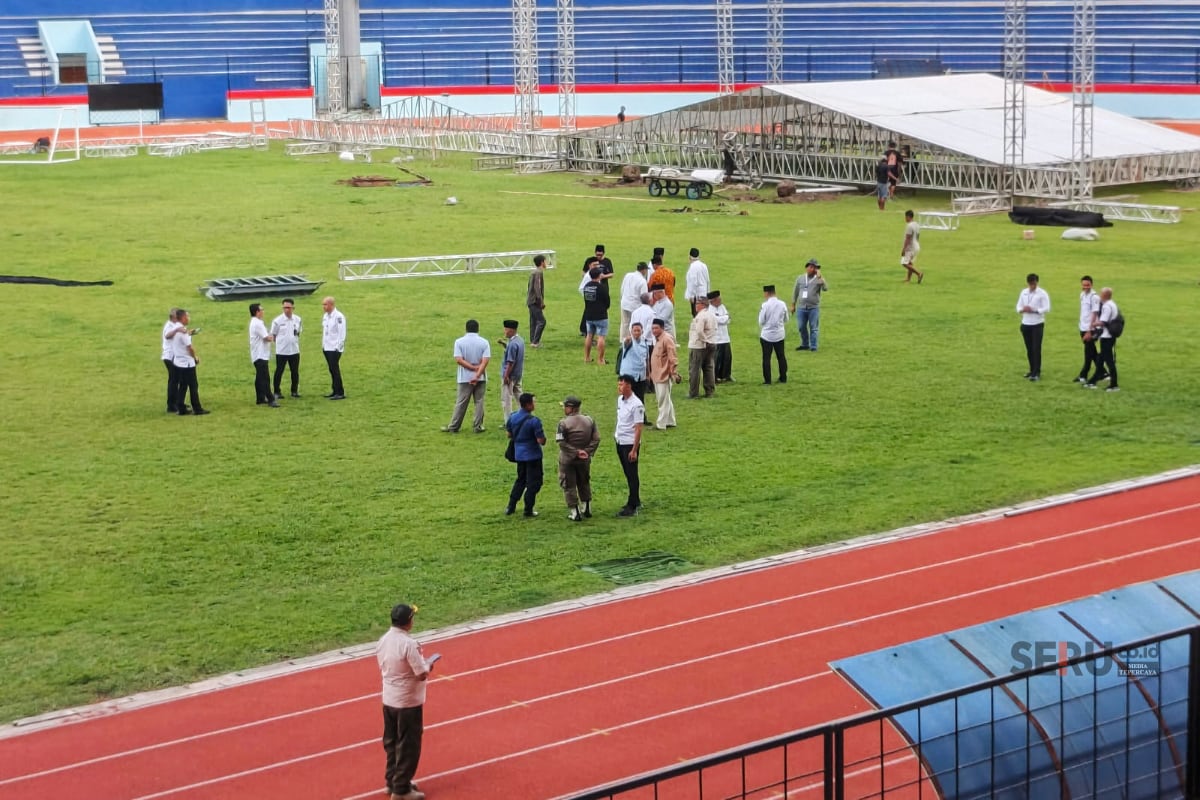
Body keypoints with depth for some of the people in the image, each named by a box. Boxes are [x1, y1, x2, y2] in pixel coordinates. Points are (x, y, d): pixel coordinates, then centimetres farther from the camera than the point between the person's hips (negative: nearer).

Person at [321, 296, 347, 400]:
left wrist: (338, 347, -17)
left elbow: (342, 333, -16)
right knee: (332, 370, 11)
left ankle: (340, 393, -5)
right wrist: (323, 344, 14)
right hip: (327, 348, 8)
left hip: (335, 348, -8)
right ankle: (335, 391, 18)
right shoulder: (325, 316, 12)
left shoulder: (338, 316, -14)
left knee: (335, 369, -8)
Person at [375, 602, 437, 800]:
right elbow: (422, 674, -23)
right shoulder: (409, 644, -24)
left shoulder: (382, 641, 0)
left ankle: (392, 781, 31)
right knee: (408, 746, 4)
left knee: (391, 743, 20)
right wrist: (429, 664, -1)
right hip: (408, 702, -7)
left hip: (389, 700, 7)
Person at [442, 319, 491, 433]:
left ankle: (453, 427, 8)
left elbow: (458, 360, -13)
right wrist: (477, 374, -16)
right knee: (479, 402, 8)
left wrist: (473, 368, -11)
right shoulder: (484, 342, -3)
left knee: (461, 403, 4)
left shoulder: (459, 341, -5)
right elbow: (485, 361, -13)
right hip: (480, 378, 1)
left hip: (465, 378, -1)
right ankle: (478, 427, 10)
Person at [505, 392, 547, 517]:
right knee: (533, 483, 7)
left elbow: (509, 435, 9)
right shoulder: (534, 421, -22)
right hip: (533, 455, -6)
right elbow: (541, 441, -21)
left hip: (519, 454, 6)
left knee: (520, 480, 22)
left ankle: (511, 507, 21)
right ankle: (528, 510, 8)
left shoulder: (512, 418, -2)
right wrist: (543, 435, 0)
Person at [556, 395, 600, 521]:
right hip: (584, 459, 5)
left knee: (569, 486, 6)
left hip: (567, 460, -5)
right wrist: (588, 452, -6)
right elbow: (596, 439, -3)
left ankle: (574, 513, 6)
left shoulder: (563, 423, -16)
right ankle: (586, 509, 28)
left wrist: (576, 452, -15)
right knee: (584, 483, 23)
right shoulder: (589, 420, -1)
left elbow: (562, 443, -20)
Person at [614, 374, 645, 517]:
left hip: (630, 443, -8)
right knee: (627, 474, 16)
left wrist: (634, 450, -21)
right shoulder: (620, 399, 6)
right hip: (620, 441, 9)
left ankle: (632, 507, 2)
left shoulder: (636, 405, -20)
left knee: (632, 475, -2)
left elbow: (638, 429, -20)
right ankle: (636, 501, 28)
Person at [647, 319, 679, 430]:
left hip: (664, 375, -10)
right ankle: (670, 421, 24)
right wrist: (652, 373, 22)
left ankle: (661, 424, -3)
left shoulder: (667, 339, -15)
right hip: (657, 375, 10)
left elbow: (673, 358, -19)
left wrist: (674, 373, -22)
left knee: (663, 400, -5)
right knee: (665, 400, 16)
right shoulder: (658, 339, 14)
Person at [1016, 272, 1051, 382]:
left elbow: (1046, 308, -13)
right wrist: (1023, 309, -13)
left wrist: (1033, 310, -22)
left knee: (1036, 349, -6)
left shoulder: (1042, 293, -8)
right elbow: (1018, 307, 10)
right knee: (1029, 349, 10)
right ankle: (1032, 370, 21)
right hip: (1025, 324, 5)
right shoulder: (1024, 292, 7)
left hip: (1037, 324, -5)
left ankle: (1037, 373, -5)